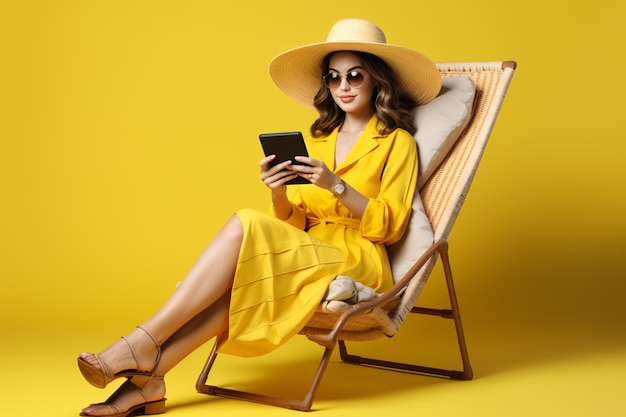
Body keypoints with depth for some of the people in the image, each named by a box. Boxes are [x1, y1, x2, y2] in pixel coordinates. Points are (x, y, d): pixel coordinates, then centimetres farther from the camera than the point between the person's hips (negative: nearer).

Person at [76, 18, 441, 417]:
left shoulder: (397, 142, 4)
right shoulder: (318, 139, 20)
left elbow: (391, 226, -5)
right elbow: (292, 223, 13)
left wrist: (336, 185, -18)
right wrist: (279, 192, -9)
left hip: (358, 264, -5)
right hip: (309, 254, 5)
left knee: (245, 227, -28)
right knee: (237, 280, -29)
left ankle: (145, 342, -29)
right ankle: (147, 376, -33)